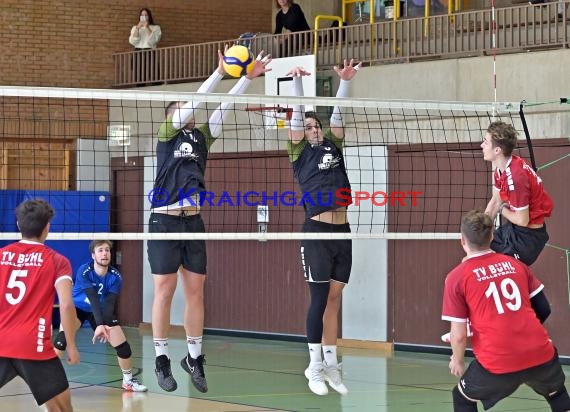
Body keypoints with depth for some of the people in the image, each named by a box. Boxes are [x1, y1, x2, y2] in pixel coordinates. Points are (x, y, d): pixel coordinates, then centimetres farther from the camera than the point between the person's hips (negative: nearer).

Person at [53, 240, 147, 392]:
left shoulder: (115, 277, -21)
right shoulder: (84, 272, -30)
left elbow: (109, 303, -30)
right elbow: (94, 299, -39)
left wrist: (105, 326, -48)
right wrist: (100, 325, -50)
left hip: (103, 312, 3)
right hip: (77, 307, -3)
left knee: (122, 345, -6)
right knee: (63, 336, -29)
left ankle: (128, 380, 19)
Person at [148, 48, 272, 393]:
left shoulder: (201, 138, 15)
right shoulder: (167, 133, 2)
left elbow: (223, 108, 7)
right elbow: (195, 101, -8)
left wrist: (248, 78, -2)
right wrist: (220, 72, -13)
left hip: (193, 221, 5)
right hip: (165, 220, -5)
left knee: (195, 291, 5)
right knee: (165, 291, -2)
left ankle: (194, 358, 13)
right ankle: (162, 360, 4)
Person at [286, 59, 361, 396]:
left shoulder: (333, 146, 16)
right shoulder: (301, 152, 4)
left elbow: (337, 116, 10)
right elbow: (297, 116, -5)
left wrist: (345, 81, -2)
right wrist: (298, 82, -15)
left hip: (342, 230, 5)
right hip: (318, 231, -5)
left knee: (334, 299, 7)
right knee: (320, 299, -4)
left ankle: (331, 365, 11)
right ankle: (315, 367, 2)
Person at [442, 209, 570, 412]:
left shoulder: (456, 277, -1)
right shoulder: (516, 264, 10)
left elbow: (459, 334, -3)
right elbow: (543, 309, 15)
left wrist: (457, 360, 17)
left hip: (498, 364, -3)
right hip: (541, 354, 3)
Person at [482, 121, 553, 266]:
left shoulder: (515, 177, -31)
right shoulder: (501, 169, -2)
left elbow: (522, 220, -25)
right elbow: (495, 201, 11)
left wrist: (503, 210, -6)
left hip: (528, 234, -10)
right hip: (513, 228, 10)